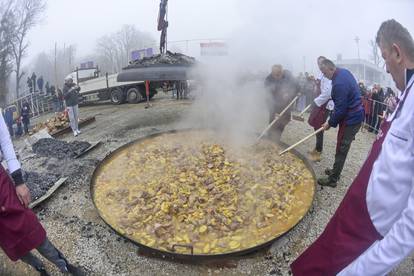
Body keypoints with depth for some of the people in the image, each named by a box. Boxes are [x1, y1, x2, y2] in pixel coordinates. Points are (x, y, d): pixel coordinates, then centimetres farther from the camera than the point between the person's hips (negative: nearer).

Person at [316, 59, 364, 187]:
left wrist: (330, 123, -9)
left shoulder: (339, 84, -28)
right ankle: (336, 170, 33)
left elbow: (340, 109, -23)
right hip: (354, 114, 10)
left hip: (350, 119, -10)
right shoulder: (343, 71, 5)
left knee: (341, 149, -3)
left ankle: (332, 179, 6)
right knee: (342, 147, 19)